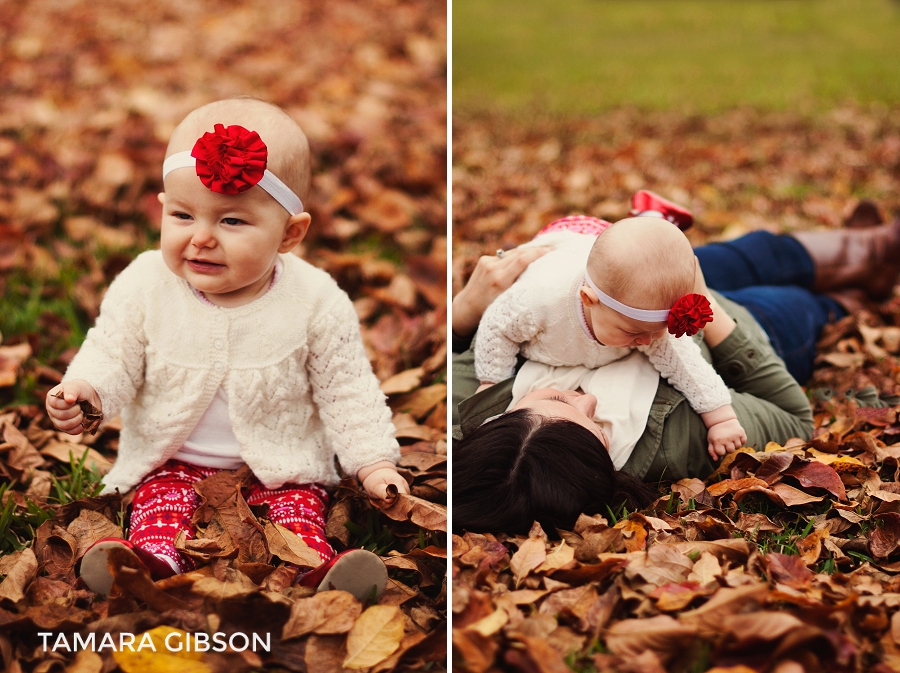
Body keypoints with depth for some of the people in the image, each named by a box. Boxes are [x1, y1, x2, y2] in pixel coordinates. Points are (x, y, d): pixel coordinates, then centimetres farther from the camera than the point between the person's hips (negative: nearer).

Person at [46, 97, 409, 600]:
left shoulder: (315, 301, -14)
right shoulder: (145, 286, -11)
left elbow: (347, 391, -6)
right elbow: (113, 354, -1)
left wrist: (374, 463, -12)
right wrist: (82, 389, -22)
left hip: (281, 462, -1)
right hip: (174, 459, 1)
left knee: (299, 504, -24)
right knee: (161, 501, -24)